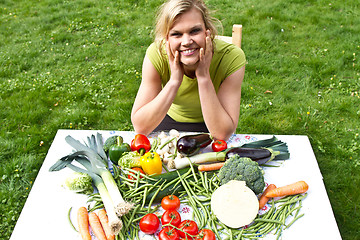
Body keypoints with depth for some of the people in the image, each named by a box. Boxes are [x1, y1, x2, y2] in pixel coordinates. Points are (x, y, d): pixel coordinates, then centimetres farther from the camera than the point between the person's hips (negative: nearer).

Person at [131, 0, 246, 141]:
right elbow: (140, 127, -24)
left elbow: (222, 134, -28)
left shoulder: (232, 57, -26)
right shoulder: (156, 54, -23)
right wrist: (174, 80, -34)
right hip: (170, 122, 1)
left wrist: (204, 77, -35)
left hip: (209, 128, -1)